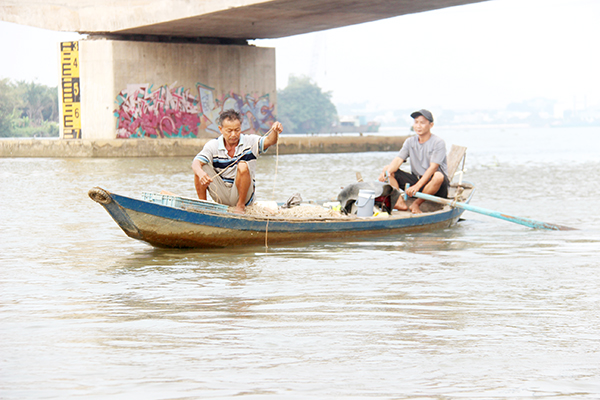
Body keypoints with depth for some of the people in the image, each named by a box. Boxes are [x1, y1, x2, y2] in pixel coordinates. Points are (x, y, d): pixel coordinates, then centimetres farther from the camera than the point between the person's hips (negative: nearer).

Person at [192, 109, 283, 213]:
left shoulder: (250, 142, -4)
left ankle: (241, 205, -13)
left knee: (243, 166, -28)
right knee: (201, 167, -18)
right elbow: (196, 162, -19)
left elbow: (268, 141, -21)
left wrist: (275, 131, -45)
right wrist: (200, 173, -43)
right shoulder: (212, 145, -4)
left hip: (242, 195, -1)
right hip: (221, 195, 1)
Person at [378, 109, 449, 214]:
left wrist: (417, 186, -34)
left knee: (438, 176, -40)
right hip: (416, 180, 5)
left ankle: (416, 204, -21)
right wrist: (386, 172, -30)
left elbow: (433, 168, -22)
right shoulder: (410, 142, 6)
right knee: (387, 169, -7)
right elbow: (398, 160, -7)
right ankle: (400, 202, -24)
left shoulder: (438, 142, -11)